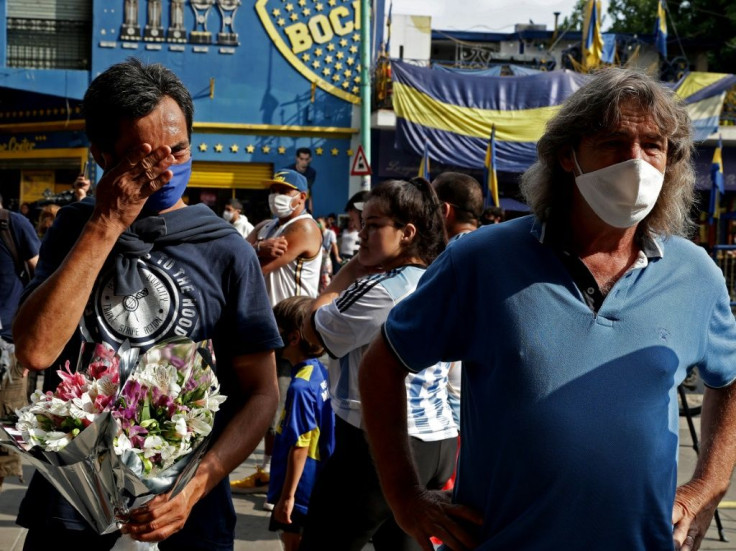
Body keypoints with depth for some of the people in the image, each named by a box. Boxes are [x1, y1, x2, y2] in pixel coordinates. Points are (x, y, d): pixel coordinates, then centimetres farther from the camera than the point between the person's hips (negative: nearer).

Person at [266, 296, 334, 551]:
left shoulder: (300, 387, -25)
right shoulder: (320, 371, 2)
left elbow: (299, 447, -24)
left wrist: (287, 496, -18)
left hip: (300, 490, -9)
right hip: (319, 483, 9)